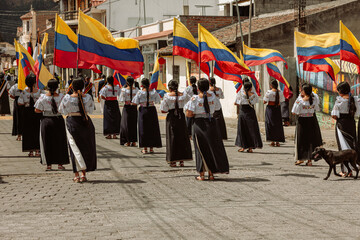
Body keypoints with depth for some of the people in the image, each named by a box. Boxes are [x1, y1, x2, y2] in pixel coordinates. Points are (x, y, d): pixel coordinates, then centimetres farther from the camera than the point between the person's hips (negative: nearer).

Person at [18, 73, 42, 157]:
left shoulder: (24, 92, -9)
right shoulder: (39, 91, -11)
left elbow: (20, 103, -6)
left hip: (27, 112, 1)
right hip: (37, 112, -1)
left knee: (28, 131, 9)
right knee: (37, 131, 9)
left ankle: (31, 151, 9)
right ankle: (37, 150, 8)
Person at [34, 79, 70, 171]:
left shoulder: (43, 97, -11)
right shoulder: (61, 97, -10)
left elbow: (37, 110, -7)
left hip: (46, 121, -1)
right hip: (58, 120, 1)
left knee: (47, 142, 8)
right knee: (59, 142, 11)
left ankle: (48, 164, 7)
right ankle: (60, 164, 14)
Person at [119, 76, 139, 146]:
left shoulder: (124, 90, -11)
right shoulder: (136, 90, -4)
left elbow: (121, 99, -9)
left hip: (126, 107, -2)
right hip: (134, 108, 2)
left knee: (126, 124, 7)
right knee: (134, 124, 11)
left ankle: (128, 141, 6)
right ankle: (134, 141, 11)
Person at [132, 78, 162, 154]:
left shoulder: (140, 92, -10)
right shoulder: (153, 91, -3)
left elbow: (136, 102, -5)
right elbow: (157, 100, 8)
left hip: (143, 110, -2)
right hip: (152, 110, 2)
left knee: (144, 128, 6)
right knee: (152, 129, 10)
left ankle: (145, 148, 5)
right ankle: (151, 148, 11)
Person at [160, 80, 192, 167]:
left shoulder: (167, 96, -10)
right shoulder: (183, 95, -2)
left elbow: (163, 110, -10)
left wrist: (169, 110, 8)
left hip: (171, 118, -2)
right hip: (181, 117, 2)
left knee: (172, 138, 5)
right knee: (182, 138, 10)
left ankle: (173, 161, 3)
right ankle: (181, 161, 11)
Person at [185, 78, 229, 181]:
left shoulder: (194, 99, -12)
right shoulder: (213, 97, -2)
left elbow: (188, 114, -15)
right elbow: (217, 109, 11)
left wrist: (195, 114, 4)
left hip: (198, 125, -2)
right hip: (211, 123, 2)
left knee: (201, 149, 6)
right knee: (213, 148, 13)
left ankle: (202, 175, 7)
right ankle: (211, 173, 14)